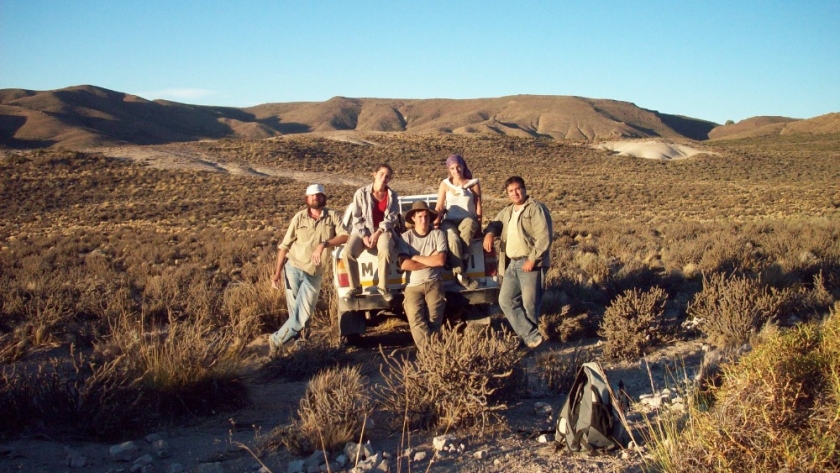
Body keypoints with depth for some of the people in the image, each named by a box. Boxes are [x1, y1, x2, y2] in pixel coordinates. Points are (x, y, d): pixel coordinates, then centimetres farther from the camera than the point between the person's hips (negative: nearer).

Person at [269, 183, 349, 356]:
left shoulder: (332, 216, 1)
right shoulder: (299, 217, 2)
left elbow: (345, 236, -12)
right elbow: (284, 246, 2)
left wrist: (324, 244, -25)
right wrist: (277, 271, -5)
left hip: (314, 274, 0)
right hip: (293, 268, 0)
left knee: (303, 316, -5)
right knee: (295, 313, 0)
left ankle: (276, 340, 12)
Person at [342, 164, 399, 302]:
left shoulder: (392, 195, 7)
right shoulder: (361, 193, 1)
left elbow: (392, 217, -1)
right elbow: (356, 217, -1)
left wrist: (378, 233, -15)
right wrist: (364, 236, -14)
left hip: (383, 230, 0)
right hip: (362, 230, 0)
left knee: (385, 251, -35)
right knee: (348, 252, -28)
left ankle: (383, 287, -17)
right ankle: (355, 287, -11)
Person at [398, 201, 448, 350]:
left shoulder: (437, 234, 6)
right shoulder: (406, 236, 5)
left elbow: (441, 260, -7)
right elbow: (404, 264, -8)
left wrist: (416, 257, -3)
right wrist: (431, 261, -4)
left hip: (433, 283, 0)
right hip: (413, 285, 0)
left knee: (434, 320, -18)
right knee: (416, 321, -22)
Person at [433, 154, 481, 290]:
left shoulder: (473, 184, 7)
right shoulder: (445, 184, 8)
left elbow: (478, 206, 6)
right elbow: (439, 207, 3)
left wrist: (478, 225, -4)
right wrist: (435, 222, -15)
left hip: (467, 221, 0)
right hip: (449, 222, 0)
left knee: (469, 223, -39)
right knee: (453, 239, -36)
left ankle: (460, 263, -32)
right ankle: (461, 274, -33)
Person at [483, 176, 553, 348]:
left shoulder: (536, 209, -8)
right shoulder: (507, 211, 17)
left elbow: (544, 237, -15)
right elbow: (495, 223, 27)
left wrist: (532, 259, -19)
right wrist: (489, 233, 2)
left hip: (529, 263, -8)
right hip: (512, 264, 9)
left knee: (530, 303, -5)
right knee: (506, 300, 2)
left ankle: (530, 336, 10)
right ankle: (531, 336, 1)